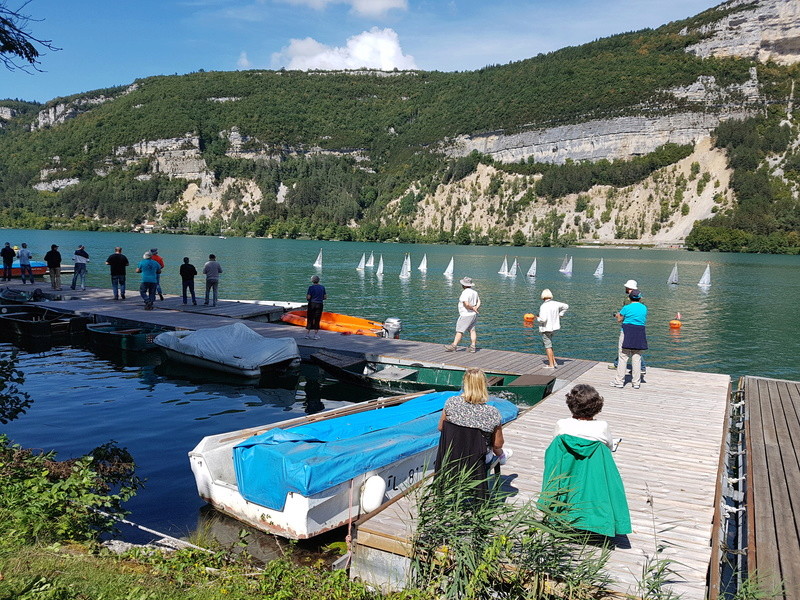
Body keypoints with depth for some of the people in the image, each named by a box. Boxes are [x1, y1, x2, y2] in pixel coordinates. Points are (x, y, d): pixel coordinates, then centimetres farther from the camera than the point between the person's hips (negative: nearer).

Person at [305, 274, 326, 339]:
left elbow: (308, 297, -12)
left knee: (309, 319, 7)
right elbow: (325, 297, 4)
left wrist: (307, 298, 10)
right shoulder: (322, 287, 3)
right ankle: (315, 335, 7)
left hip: (312, 304, -2)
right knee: (317, 319, 6)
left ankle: (307, 333, 9)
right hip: (319, 305, 2)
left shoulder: (311, 287, -8)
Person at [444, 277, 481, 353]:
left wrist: (473, 308, -12)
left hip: (466, 315, -9)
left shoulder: (465, 293, -19)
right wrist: (476, 308, -4)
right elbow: (478, 302, 13)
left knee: (459, 331, -4)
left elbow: (466, 304, -27)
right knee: (472, 330, 8)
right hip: (474, 315, 9)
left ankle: (453, 346, 1)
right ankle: (473, 347, 6)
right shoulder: (474, 292, 10)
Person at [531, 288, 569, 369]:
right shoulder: (555, 304, 2)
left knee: (548, 346, 1)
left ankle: (551, 365, 5)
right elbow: (566, 306, 16)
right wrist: (560, 314, 20)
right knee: (548, 344, 22)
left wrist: (536, 318, -7)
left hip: (546, 328, -8)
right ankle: (553, 361, 20)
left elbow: (543, 319, -27)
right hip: (554, 327, 8)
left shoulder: (543, 306, -20)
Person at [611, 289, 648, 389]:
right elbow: (644, 320, 13)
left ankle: (619, 381, 3)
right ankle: (636, 382, 11)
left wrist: (618, 315, 22)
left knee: (623, 357, 1)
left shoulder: (626, 308, -7)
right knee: (637, 358, 8)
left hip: (627, 332, -4)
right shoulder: (644, 308, 6)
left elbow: (619, 320, 0)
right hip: (640, 333, 4)